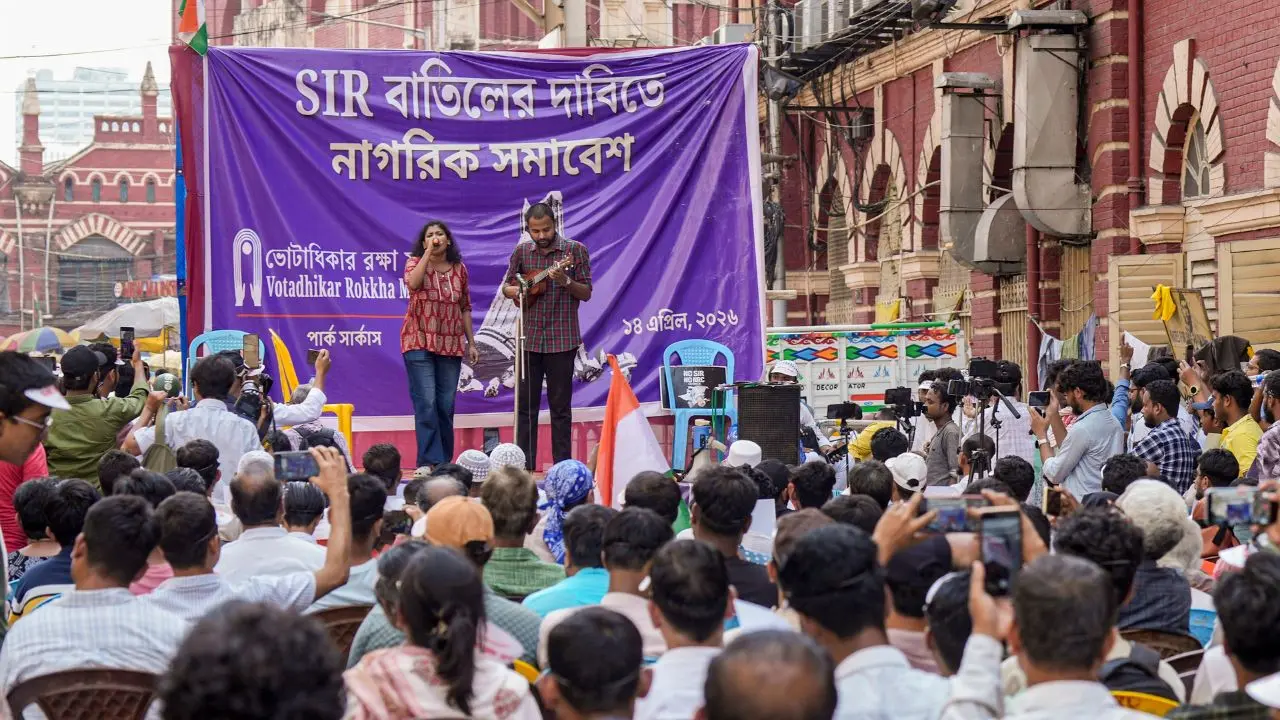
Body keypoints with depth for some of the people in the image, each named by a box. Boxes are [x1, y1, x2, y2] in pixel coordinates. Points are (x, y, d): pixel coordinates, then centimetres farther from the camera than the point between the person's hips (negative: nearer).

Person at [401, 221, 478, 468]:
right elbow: (413, 283, -22)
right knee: (426, 403, -11)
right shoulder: (415, 262, 1)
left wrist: (471, 343, 10)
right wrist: (428, 253, -18)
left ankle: (444, 461, 13)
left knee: (446, 404, 5)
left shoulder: (459, 269, 10)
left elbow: (465, 308, 14)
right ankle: (429, 461, -10)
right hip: (419, 341, -3)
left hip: (450, 344, 3)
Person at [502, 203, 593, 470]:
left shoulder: (575, 250, -2)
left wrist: (566, 282, -22)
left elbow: (586, 293, -3)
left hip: (562, 340, -3)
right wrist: (514, 291, -7)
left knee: (560, 405, 2)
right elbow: (506, 286, 16)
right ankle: (525, 465, 11)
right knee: (526, 404, 5)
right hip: (529, 338, 3)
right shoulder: (522, 252, 7)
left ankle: (562, 466, 7)